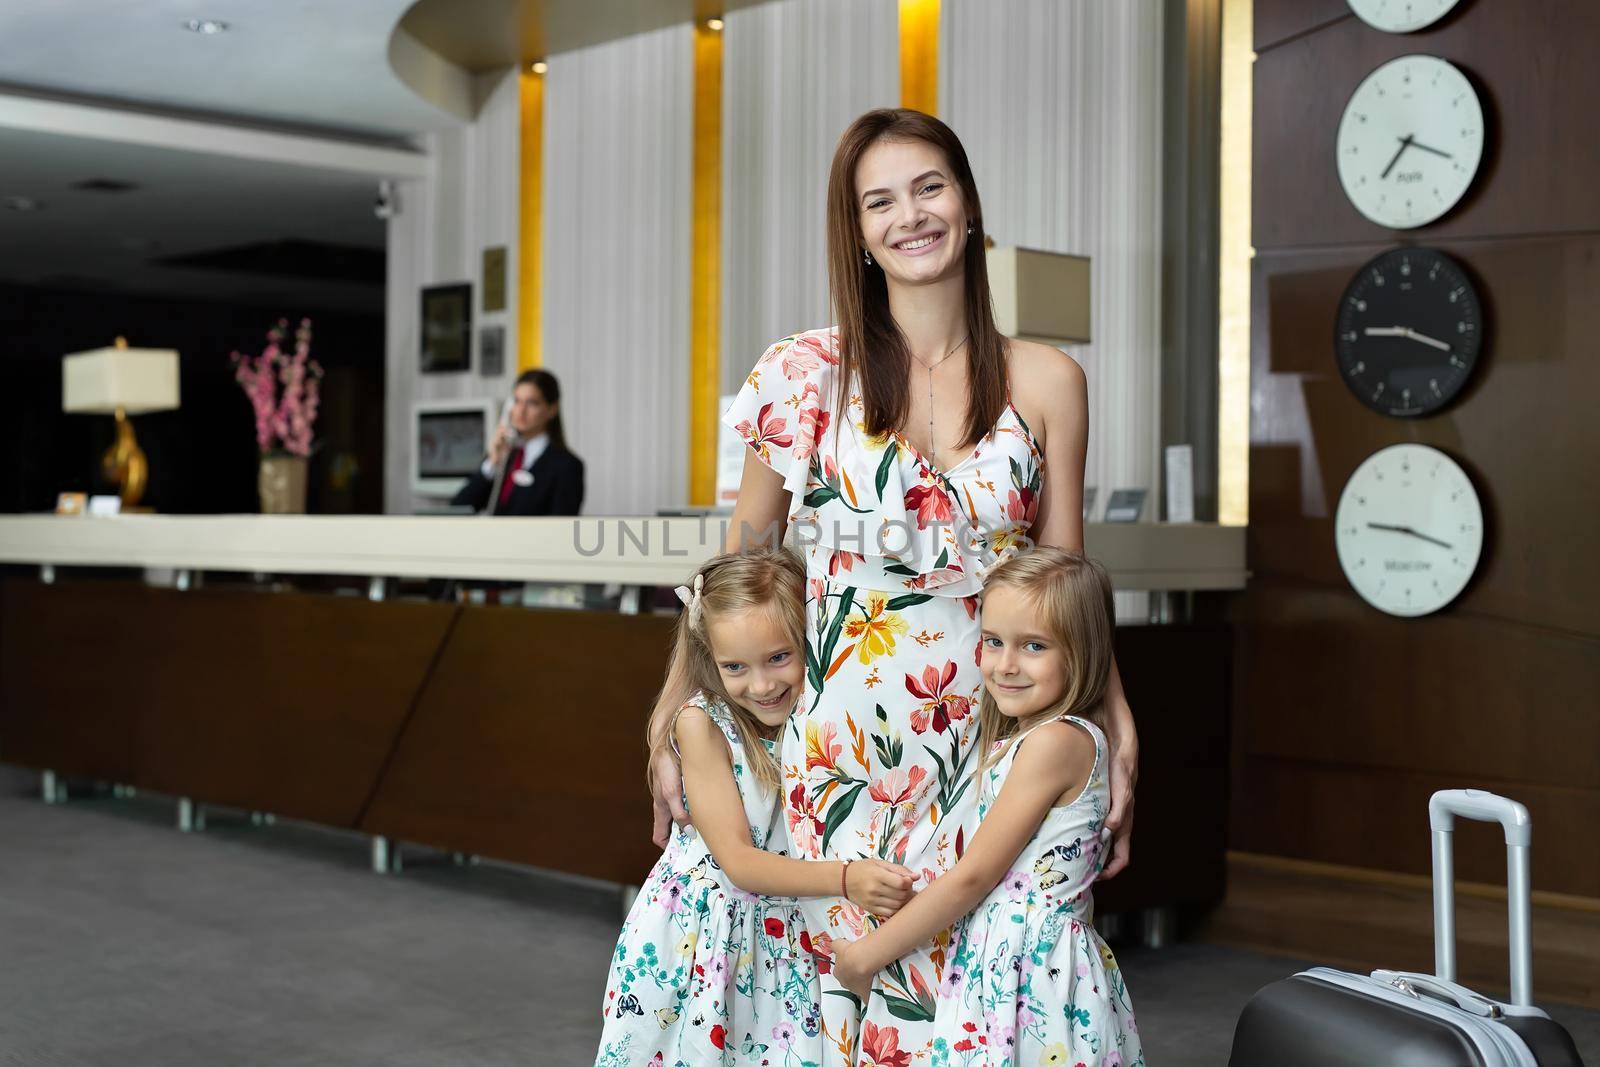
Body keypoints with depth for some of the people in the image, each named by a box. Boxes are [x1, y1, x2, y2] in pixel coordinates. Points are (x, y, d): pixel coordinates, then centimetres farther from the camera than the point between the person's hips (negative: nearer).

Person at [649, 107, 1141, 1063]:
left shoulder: (1044, 383, 4)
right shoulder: (811, 373, -1)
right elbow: (738, 562, 4)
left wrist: (1119, 733, -1)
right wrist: (676, 720, 1)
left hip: (989, 747, 1)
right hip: (842, 756, -1)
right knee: (846, 978, 3)